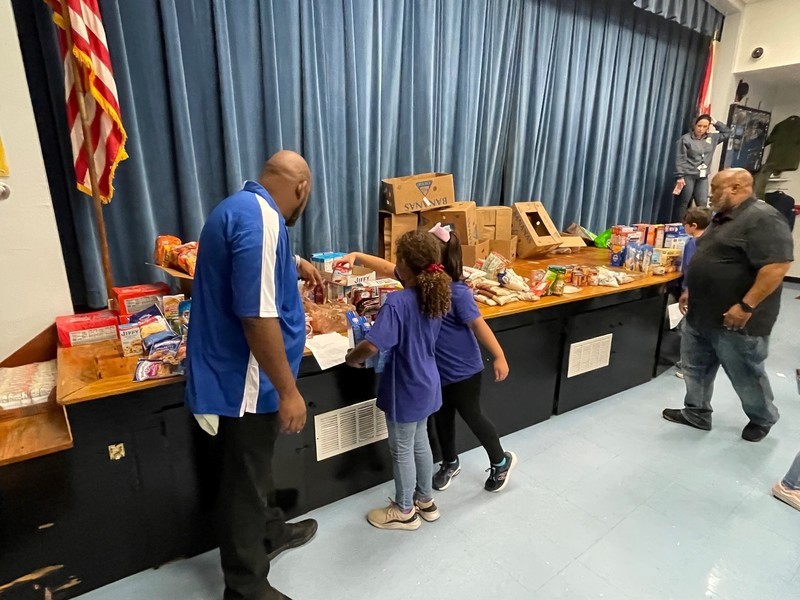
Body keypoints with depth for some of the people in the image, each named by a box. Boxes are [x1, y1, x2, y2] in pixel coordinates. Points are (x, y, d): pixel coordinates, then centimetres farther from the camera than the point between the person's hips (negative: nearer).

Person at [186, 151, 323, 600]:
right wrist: (288, 390, -24)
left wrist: (295, 265, 42)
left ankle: (271, 533, 50)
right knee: (245, 483, 9)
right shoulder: (260, 217, -25)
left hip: (236, 374, 10)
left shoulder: (243, 207, 10)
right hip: (245, 382, -10)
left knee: (255, 467, 27)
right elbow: (258, 316, -31)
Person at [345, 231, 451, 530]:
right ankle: (425, 500, 43)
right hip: (426, 385, 8)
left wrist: (352, 358, -14)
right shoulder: (435, 295, -2)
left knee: (402, 450, 13)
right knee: (420, 442, 25)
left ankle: (404, 511, 33)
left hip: (405, 390, -8)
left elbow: (371, 346, -35)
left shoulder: (397, 302, -27)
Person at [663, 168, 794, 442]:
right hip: (700, 314, 9)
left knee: (746, 375, 10)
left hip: (735, 320, -9)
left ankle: (763, 419, 33)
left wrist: (746, 307, -26)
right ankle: (696, 414, 30)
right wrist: (690, 291, 17)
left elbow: (777, 266, -25)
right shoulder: (723, 218, 12)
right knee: (696, 367, 15)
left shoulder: (763, 219, -18)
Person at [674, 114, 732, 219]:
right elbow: (680, 159, -10)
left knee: (702, 204, -1)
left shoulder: (712, 138, 13)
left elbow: (727, 132, 26)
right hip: (688, 176, -5)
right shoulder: (685, 139, -6)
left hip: (703, 177, 5)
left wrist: (716, 123, 13)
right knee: (683, 204, -2)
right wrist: (679, 176, -17)